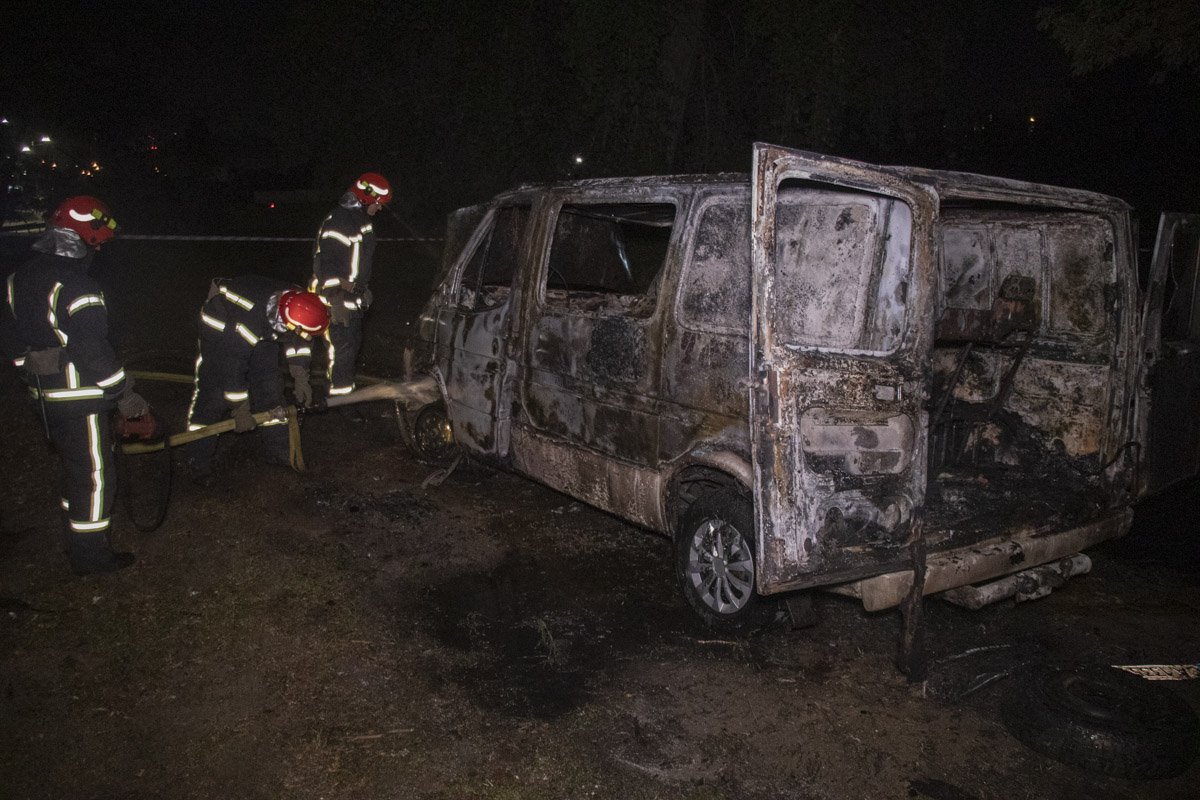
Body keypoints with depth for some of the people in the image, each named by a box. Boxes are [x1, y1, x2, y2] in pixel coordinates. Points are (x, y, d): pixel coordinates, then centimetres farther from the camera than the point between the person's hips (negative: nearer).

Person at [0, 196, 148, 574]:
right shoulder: (77, 286, -23)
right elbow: (93, 350, -25)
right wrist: (124, 394, -16)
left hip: (44, 394, 9)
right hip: (79, 397, -9)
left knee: (74, 467, 23)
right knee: (94, 474, 4)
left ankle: (75, 540, 37)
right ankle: (91, 555, 14)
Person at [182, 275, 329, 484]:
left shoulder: (295, 306, -25)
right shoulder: (248, 323, -43)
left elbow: (298, 341, -3)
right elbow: (232, 370, -32)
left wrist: (300, 378, -9)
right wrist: (241, 410, -22)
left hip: (263, 329, 6)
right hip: (221, 325, -6)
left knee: (269, 385, 2)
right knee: (213, 391, -11)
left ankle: (277, 449, 13)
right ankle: (197, 459, -1)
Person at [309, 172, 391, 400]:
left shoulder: (360, 220, 15)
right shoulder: (338, 221, -18)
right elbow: (327, 262, -24)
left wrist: (364, 290, 26)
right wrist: (335, 300, -27)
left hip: (353, 298, 10)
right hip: (337, 299, -10)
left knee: (354, 344, 17)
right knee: (343, 347, -8)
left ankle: (344, 388, 28)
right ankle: (340, 394, -2)